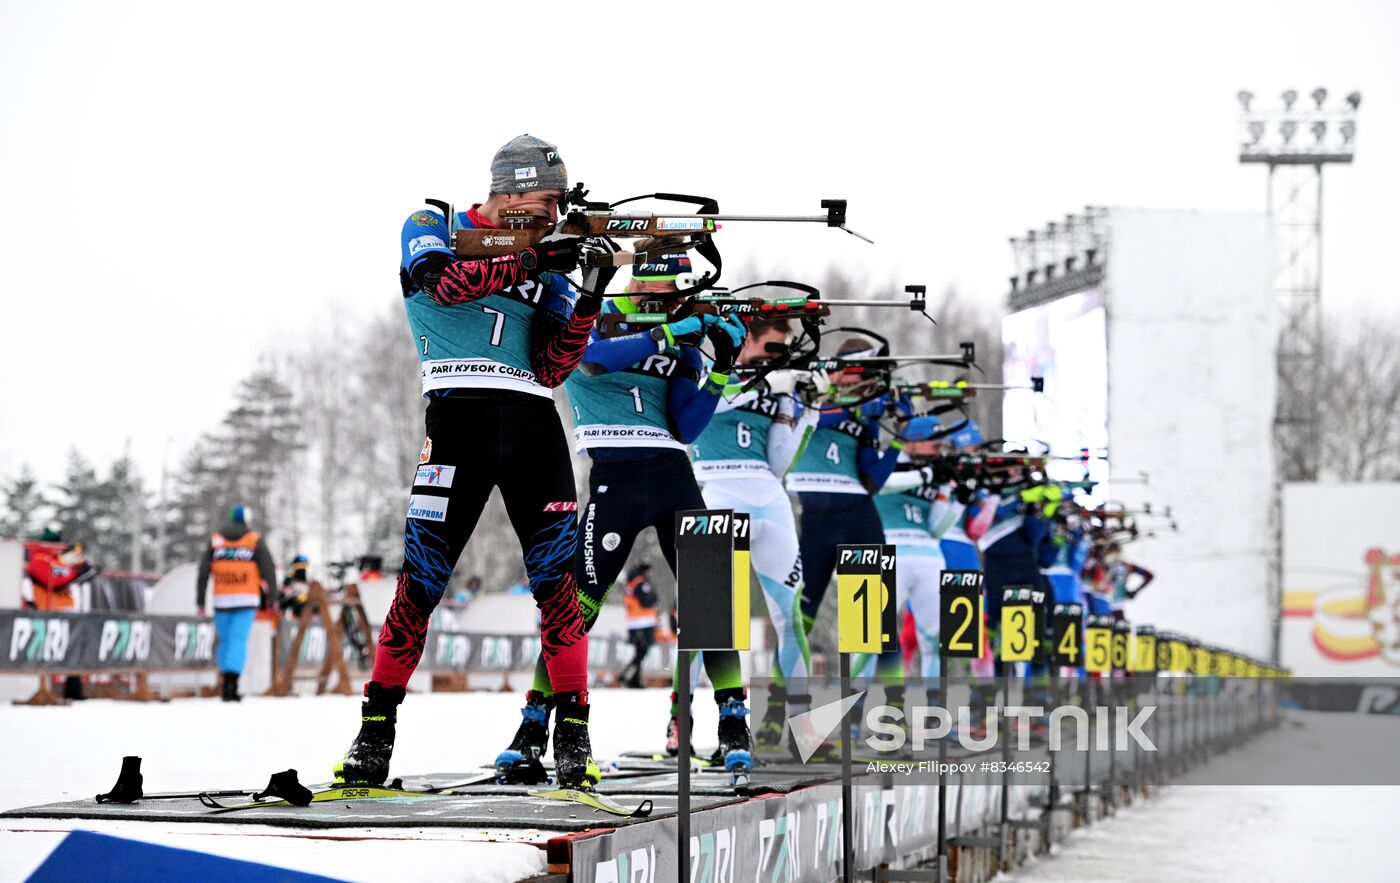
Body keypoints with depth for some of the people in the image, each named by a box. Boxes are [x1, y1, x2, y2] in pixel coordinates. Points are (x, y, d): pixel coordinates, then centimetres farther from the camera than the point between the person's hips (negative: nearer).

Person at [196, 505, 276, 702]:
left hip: (222, 600, 2)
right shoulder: (255, 540, 1)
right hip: (246, 600, -2)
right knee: (239, 641, -6)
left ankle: (225, 686, 16)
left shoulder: (215, 540, 7)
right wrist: (272, 597, 6)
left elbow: (203, 572, 3)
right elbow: (268, 569, -1)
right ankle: (232, 680, -23)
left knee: (225, 641, 13)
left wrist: (200, 602, 5)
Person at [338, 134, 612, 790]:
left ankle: (573, 735, 2)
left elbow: (551, 370, 6)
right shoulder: (431, 230, 9)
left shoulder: (549, 269, 16)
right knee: (422, 580, -6)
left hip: (534, 423, 3)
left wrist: (589, 298, -7)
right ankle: (376, 730, 4)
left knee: (556, 580, -4)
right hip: (458, 415, -3)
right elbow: (442, 282, -14)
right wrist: (532, 260, -16)